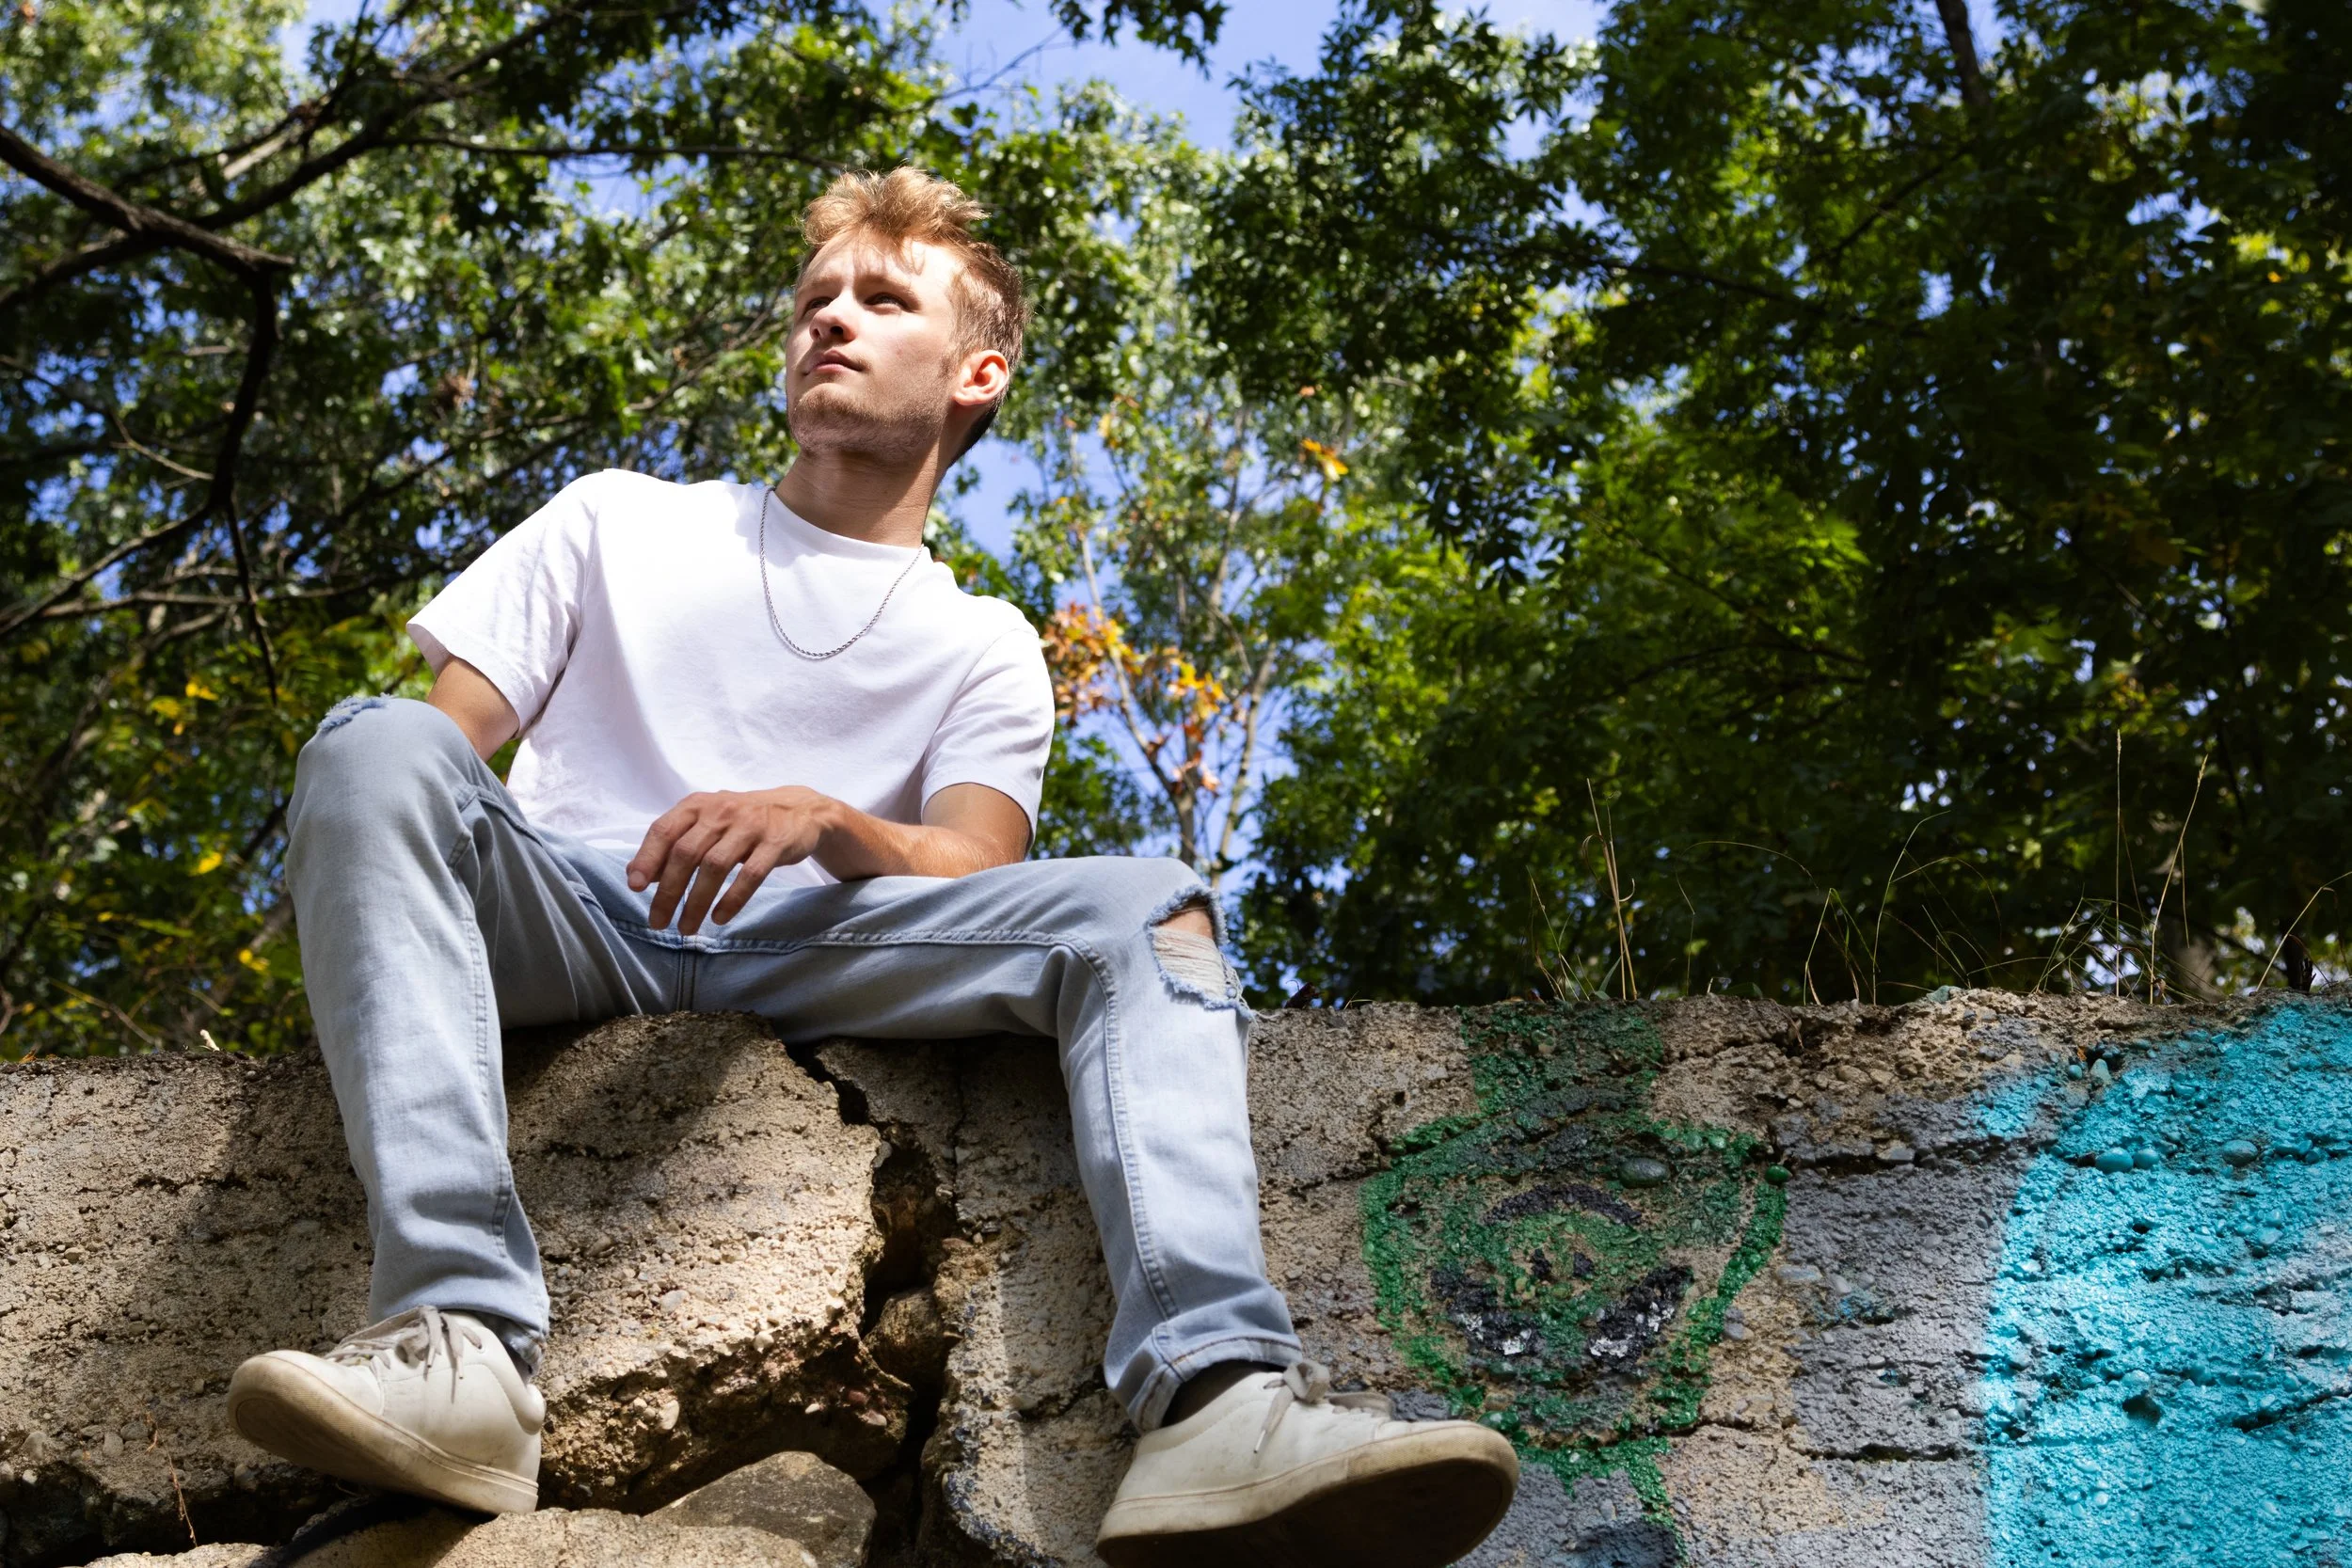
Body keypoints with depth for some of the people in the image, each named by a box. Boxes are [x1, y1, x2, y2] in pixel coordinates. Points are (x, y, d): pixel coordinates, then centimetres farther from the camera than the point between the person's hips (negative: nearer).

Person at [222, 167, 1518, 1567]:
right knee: (377, 745, -30)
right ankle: (461, 1346, -45)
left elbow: (973, 878, 2)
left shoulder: (982, 649, 21)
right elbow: (448, 744, 15)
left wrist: (822, 822, -22)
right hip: (567, 918, 1)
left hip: (804, 958, 0)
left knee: (1144, 907, -23)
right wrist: (368, 915, -7)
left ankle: (1216, 1399, -48)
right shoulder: (617, 523, 24)